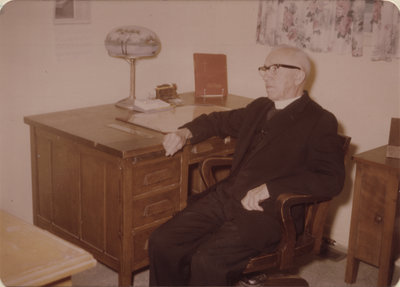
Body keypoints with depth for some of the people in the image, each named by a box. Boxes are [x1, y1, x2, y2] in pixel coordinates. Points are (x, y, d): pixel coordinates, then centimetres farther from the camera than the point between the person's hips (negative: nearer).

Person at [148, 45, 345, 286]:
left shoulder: (320, 122, -2)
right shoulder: (259, 108, 20)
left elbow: (331, 179, -14)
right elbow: (219, 121, 35)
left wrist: (268, 188, -22)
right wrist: (185, 133, 13)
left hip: (267, 212, -6)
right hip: (224, 198, 7)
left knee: (207, 260, -28)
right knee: (161, 242, -12)